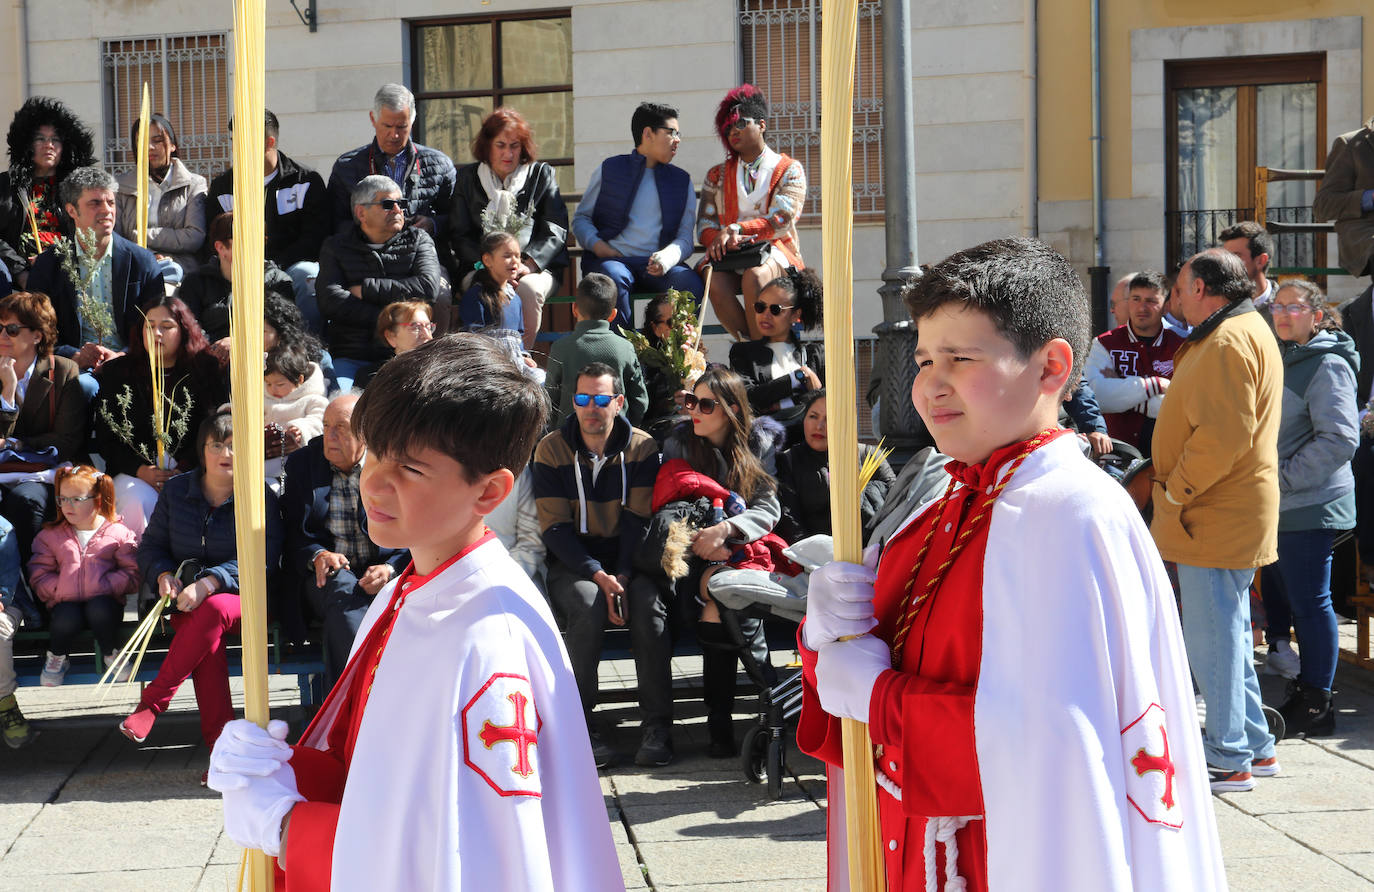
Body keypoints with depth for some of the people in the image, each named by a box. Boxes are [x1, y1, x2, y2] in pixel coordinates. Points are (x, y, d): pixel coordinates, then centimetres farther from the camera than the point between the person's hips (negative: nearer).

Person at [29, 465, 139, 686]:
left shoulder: (118, 533, 5)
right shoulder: (50, 536, 13)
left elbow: (132, 574, 0)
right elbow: (39, 575, 8)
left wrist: (105, 585, -15)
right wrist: (59, 589, -9)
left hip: (104, 601, -1)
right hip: (65, 602, 1)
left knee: (100, 609, -37)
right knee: (66, 618, -34)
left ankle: (112, 654, -6)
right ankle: (57, 657, -1)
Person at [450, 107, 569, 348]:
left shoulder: (542, 175, 15)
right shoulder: (467, 178, 16)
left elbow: (556, 231, 6)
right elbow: (459, 236, 9)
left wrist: (528, 265, -12)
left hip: (537, 267, 0)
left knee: (528, 289, -35)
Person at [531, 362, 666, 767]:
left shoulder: (642, 447, 1)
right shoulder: (551, 450, -3)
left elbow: (639, 520, -4)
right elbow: (555, 528, -7)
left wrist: (622, 576, -20)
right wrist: (598, 575, -22)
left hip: (628, 561, 1)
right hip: (571, 564, -1)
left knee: (648, 601, -30)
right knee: (588, 604, -33)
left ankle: (656, 727, -24)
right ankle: (580, 726, -25)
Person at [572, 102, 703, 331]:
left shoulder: (681, 180, 20)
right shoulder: (609, 170, 13)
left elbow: (686, 237, 11)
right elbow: (581, 218, 15)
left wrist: (668, 256, -13)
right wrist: (596, 245, -8)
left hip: (657, 263, 2)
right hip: (613, 259, -2)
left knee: (690, 282, -30)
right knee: (615, 279, -37)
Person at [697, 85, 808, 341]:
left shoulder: (789, 169, 10)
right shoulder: (717, 175, 20)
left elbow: (780, 221, -5)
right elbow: (705, 227, 10)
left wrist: (736, 229, -18)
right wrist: (724, 240, -14)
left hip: (774, 252, -2)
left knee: (755, 276, -37)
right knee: (715, 281, -33)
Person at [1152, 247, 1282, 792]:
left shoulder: (1228, 342, -17)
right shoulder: (1249, 330, 17)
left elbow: (1224, 434, -25)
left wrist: (1176, 490, -17)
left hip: (1215, 519, -11)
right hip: (1230, 516, 11)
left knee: (1211, 638, -5)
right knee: (1227, 633, 17)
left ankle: (1229, 759, 0)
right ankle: (1254, 745, 24)